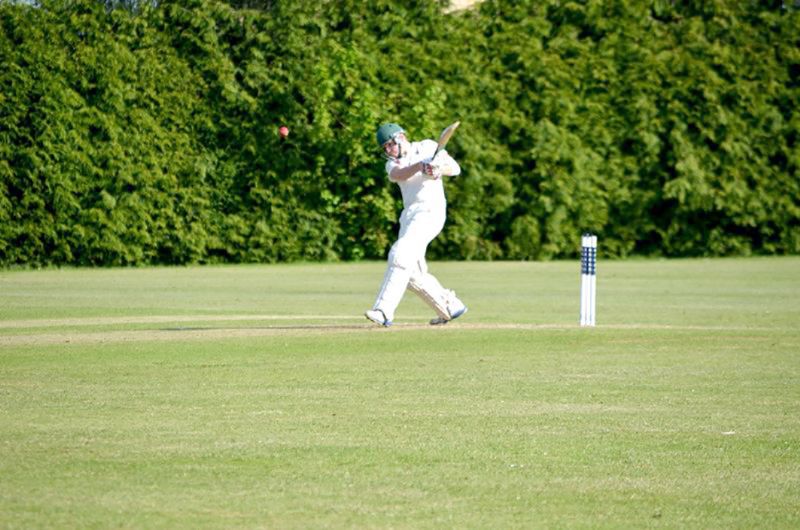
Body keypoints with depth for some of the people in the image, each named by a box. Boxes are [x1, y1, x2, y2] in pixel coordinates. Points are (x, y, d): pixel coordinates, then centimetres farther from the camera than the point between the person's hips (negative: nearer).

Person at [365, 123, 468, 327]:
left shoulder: (427, 148, 4)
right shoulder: (393, 163, 14)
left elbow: (455, 168, -4)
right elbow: (397, 174, -11)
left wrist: (440, 169, -27)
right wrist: (419, 167, -31)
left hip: (429, 211, -7)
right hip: (409, 216, 7)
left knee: (400, 256, -21)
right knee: (412, 272, 6)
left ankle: (384, 311, -28)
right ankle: (450, 306, 20)